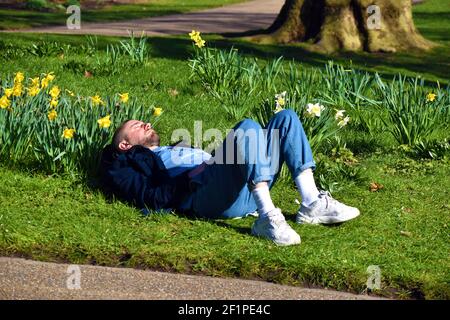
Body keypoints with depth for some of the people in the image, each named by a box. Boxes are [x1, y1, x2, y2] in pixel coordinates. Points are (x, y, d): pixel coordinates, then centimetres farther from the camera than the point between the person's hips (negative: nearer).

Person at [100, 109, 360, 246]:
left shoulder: (177, 149, 44)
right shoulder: (128, 162, 19)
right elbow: (151, 199, -2)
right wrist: (190, 178, -12)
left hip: (246, 191, 8)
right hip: (204, 194, -8)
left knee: (286, 118, 2)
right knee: (248, 127, -29)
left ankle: (312, 205, -13)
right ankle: (267, 218, -39)